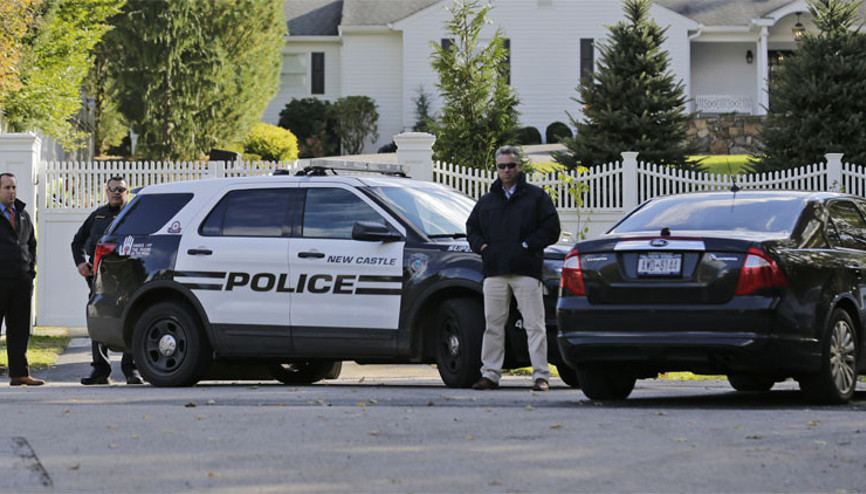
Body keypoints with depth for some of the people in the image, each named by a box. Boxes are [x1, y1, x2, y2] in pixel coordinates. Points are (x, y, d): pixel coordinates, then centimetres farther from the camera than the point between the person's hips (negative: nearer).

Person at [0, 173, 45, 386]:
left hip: (21, 280, 5)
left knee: (20, 329, 5)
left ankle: (19, 374, 7)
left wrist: (31, 270, 14)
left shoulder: (23, 215, 16)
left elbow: (31, 244, 26)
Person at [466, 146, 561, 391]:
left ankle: (541, 376, -5)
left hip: (526, 270, -4)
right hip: (494, 271, 4)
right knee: (493, 325, 4)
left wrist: (527, 245, -8)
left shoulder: (536, 197, 6)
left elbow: (551, 228, 1)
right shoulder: (486, 201, 18)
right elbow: (472, 228, 26)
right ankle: (490, 375, 10)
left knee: (535, 325, -6)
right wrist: (481, 245, 6)